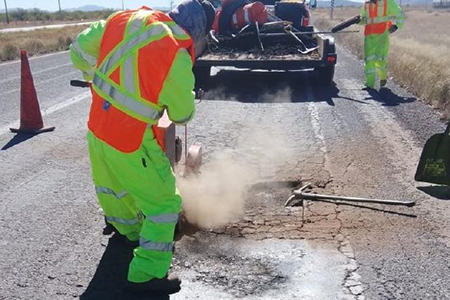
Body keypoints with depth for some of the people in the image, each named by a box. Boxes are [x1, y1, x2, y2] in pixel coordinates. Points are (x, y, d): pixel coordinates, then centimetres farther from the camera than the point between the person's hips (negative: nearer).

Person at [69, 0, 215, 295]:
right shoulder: (176, 56, -21)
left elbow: (80, 50, 8)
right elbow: (183, 113, -8)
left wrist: (97, 78, 25)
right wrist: (183, 111, 16)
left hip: (97, 129, 8)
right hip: (131, 142, -8)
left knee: (114, 188, 29)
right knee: (163, 203, 8)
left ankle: (131, 229, 57)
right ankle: (146, 274, 15)